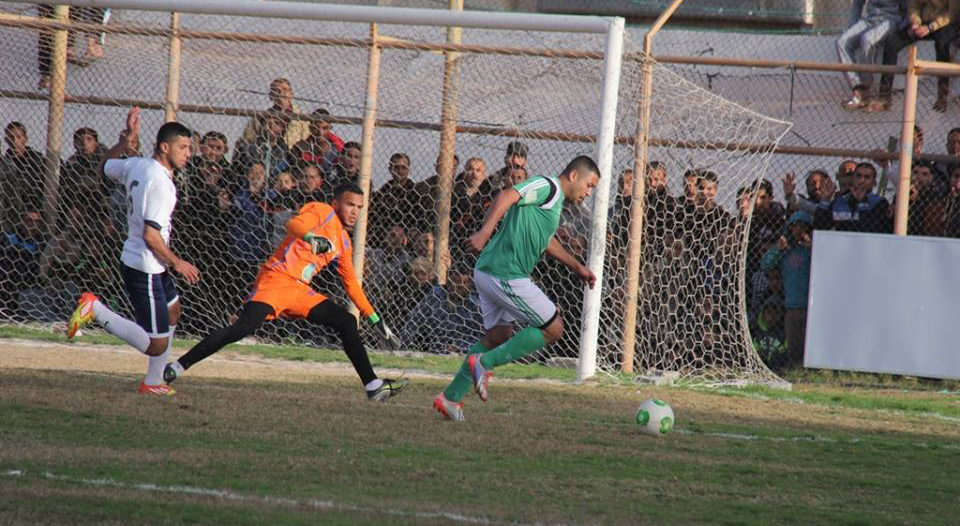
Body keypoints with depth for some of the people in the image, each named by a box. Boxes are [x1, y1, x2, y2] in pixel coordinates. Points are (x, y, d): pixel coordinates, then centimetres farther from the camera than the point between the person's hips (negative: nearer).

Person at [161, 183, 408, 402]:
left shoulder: (344, 242, 21)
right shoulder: (322, 211, -1)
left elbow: (352, 284, 27)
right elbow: (294, 225, -21)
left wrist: (375, 319, 23)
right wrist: (312, 237, -42)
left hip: (300, 290, 8)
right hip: (276, 279, -8)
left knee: (347, 322, 1)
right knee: (244, 328, -24)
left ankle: (372, 385, 4)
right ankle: (179, 366, -21)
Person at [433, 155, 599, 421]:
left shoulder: (555, 199, 21)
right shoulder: (548, 186, -10)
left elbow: (546, 240, 38)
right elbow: (507, 197, -25)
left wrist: (577, 266, 38)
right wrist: (485, 232, -37)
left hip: (489, 272, 10)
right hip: (506, 275, -10)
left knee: (498, 336, 19)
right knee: (553, 329, -2)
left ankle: (451, 397, 19)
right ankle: (484, 363, -5)